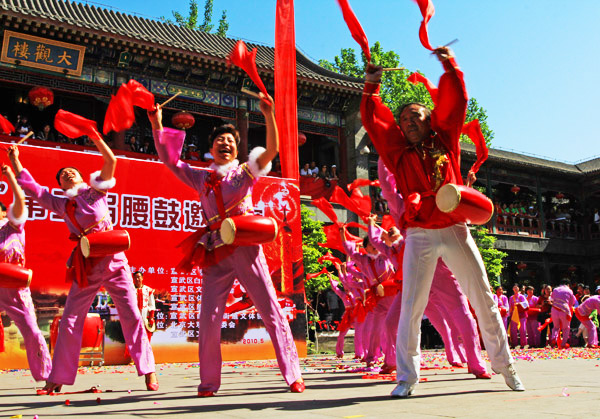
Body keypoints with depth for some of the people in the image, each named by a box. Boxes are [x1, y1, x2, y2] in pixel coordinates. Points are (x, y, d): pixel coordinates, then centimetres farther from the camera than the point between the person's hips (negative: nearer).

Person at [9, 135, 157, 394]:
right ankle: (57, 379, 16)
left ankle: (148, 371, 0)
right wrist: (14, 159, 23)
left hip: (112, 258, -3)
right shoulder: (60, 204, 17)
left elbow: (111, 161, -3)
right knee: (70, 320, 5)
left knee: (131, 314, -6)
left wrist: (94, 136, -8)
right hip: (85, 265, 4)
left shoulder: (96, 191, 8)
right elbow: (31, 186, 21)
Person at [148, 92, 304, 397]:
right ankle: (209, 381, 14)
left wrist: (269, 116, -17)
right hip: (215, 254, 3)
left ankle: (293, 375, 3)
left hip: (245, 248, -2)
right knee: (209, 318, 0)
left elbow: (272, 150, -6)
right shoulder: (201, 178, 15)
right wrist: (157, 126, 8)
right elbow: (169, 159, 16)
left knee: (271, 310, -3)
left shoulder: (245, 172, 8)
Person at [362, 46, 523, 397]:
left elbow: (456, 102, 11)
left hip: (456, 230, 1)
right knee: (412, 306, -4)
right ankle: (407, 376, 7)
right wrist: (372, 87, 0)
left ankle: (505, 366, 21)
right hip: (419, 234, -1)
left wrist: (450, 67, 5)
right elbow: (372, 122, 6)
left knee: (484, 298, 6)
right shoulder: (399, 154, 10)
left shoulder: (445, 141, 13)